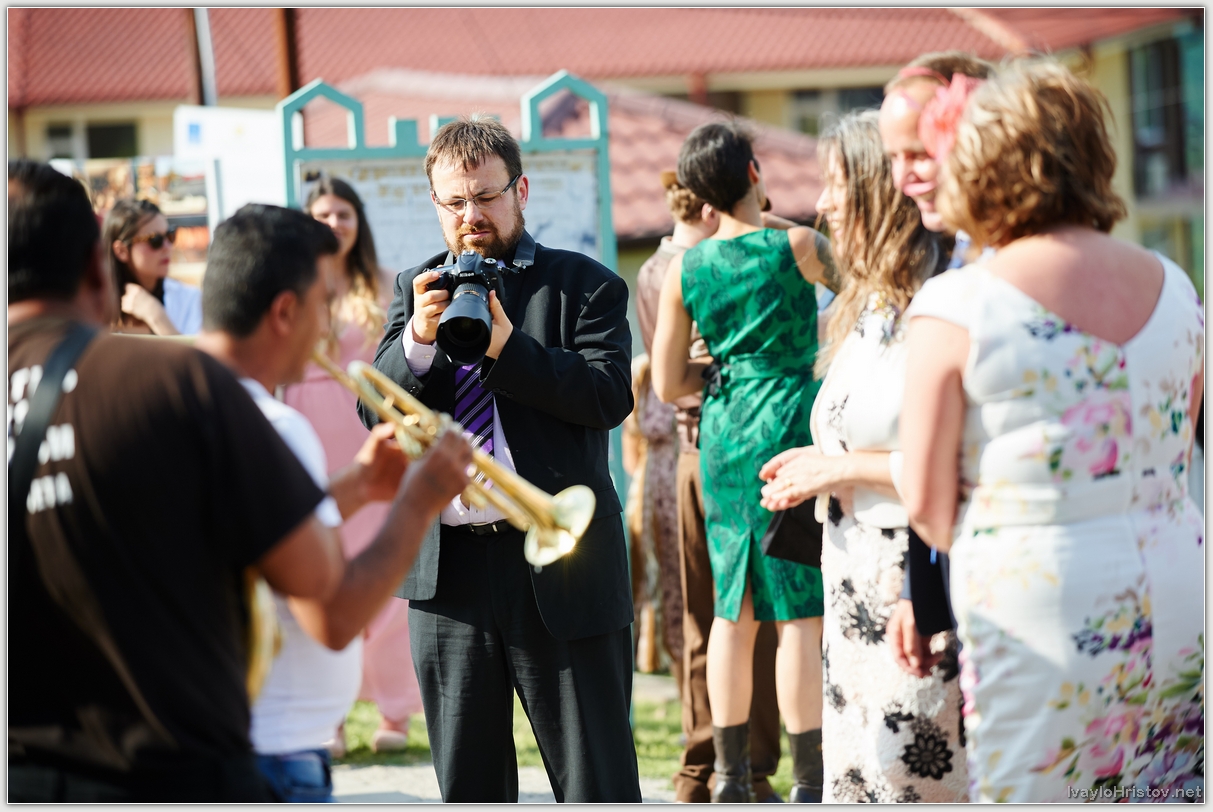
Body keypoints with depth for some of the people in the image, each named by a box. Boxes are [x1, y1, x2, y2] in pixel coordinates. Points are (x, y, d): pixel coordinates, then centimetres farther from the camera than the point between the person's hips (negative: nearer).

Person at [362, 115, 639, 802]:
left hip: (561, 566, -4)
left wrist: (507, 347, -19)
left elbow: (611, 395, -11)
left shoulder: (587, 285, 3)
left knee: (597, 780, 0)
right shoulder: (416, 290, 14)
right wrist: (420, 338, -14)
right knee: (468, 783, 11)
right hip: (448, 568, 4)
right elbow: (375, 410, 4)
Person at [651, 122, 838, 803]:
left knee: (735, 609, 13)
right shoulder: (799, 247, -9)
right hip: (791, 427, -5)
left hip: (722, 438, 5)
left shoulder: (685, 269, 2)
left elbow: (668, 384, 5)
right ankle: (809, 782, -3)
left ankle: (731, 775, 18)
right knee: (803, 612, -3)